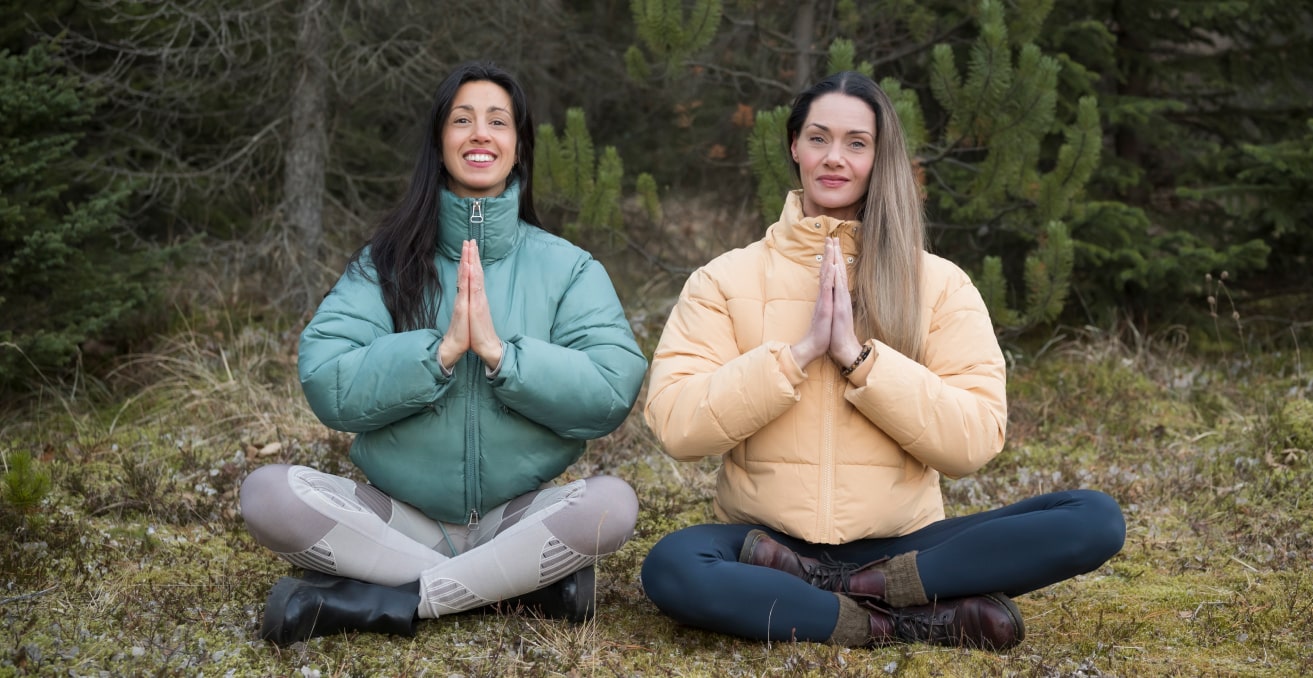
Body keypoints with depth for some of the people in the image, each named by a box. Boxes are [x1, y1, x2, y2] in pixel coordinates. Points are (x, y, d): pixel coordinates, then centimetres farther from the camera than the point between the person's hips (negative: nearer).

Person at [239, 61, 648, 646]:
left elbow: (613, 393, -13)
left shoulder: (567, 267, 0)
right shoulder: (387, 261, 1)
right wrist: (441, 348, -22)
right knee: (267, 493, -24)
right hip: (401, 518, 1)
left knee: (613, 502, -29)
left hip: (520, 519, 0)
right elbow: (327, 387, -12)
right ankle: (523, 584, -21)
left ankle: (385, 602, -21)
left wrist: (498, 350, -22)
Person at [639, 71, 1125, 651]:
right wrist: (799, 351, -16)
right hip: (766, 538, -1)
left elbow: (975, 439, -7)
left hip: (901, 546, 1)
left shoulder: (939, 285, 5)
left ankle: (858, 586, -19)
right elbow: (676, 424, -9)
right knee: (672, 567, -35)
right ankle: (929, 622, -22)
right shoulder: (725, 279, 3)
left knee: (1095, 519, -19)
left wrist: (857, 354, -15)